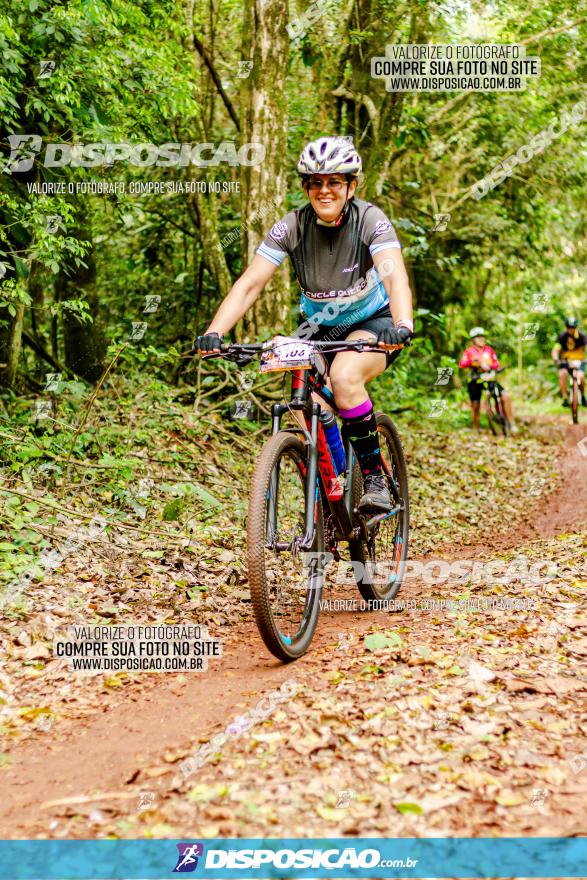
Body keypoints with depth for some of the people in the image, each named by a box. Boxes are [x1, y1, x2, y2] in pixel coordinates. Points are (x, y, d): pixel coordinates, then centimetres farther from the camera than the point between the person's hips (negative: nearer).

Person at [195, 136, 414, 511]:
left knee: (344, 377, -33)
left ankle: (374, 477, -17)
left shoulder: (370, 220, -21)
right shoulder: (291, 227, -16)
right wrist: (213, 333, -37)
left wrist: (403, 325, -57)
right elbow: (249, 285, -22)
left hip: (373, 322, -3)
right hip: (319, 326, 3)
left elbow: (395, 276, -36)